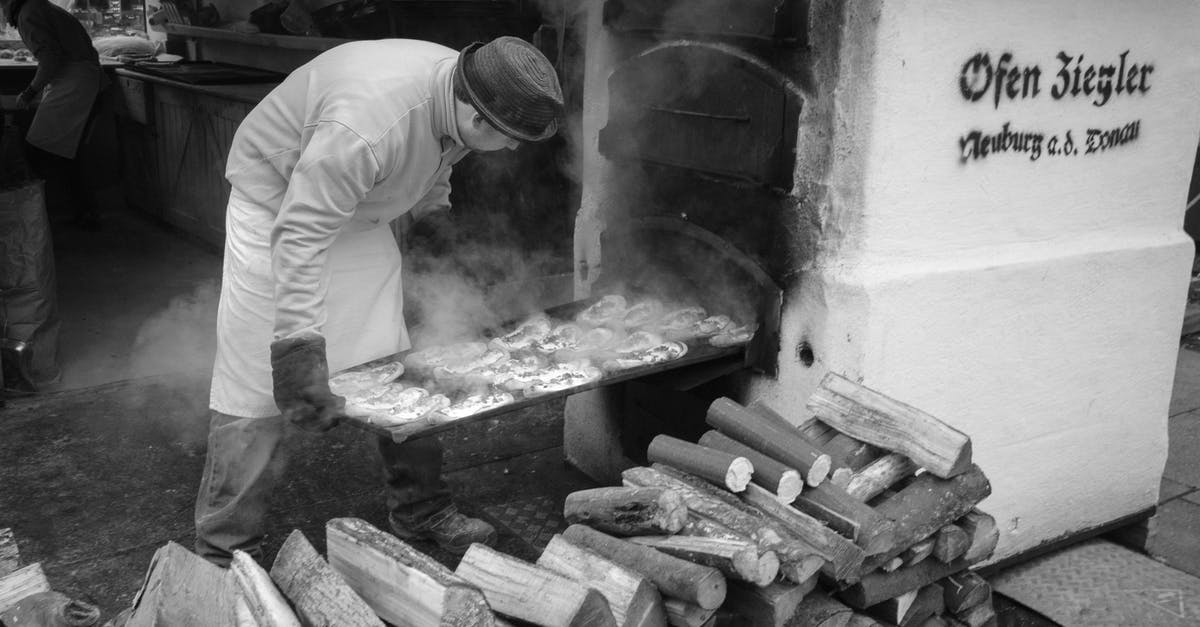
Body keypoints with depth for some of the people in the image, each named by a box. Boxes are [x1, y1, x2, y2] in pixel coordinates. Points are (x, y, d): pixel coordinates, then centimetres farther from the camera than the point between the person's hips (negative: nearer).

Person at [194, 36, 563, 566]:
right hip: (278, 204, -7)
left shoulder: (460, 95, -14)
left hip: (357, 213, 7)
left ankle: (420, 510, 21)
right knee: (256, 388, -8)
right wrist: (299, 350, -43)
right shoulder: (367, 124, -40)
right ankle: (224, 553, 5)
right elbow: (300, 237, -41)